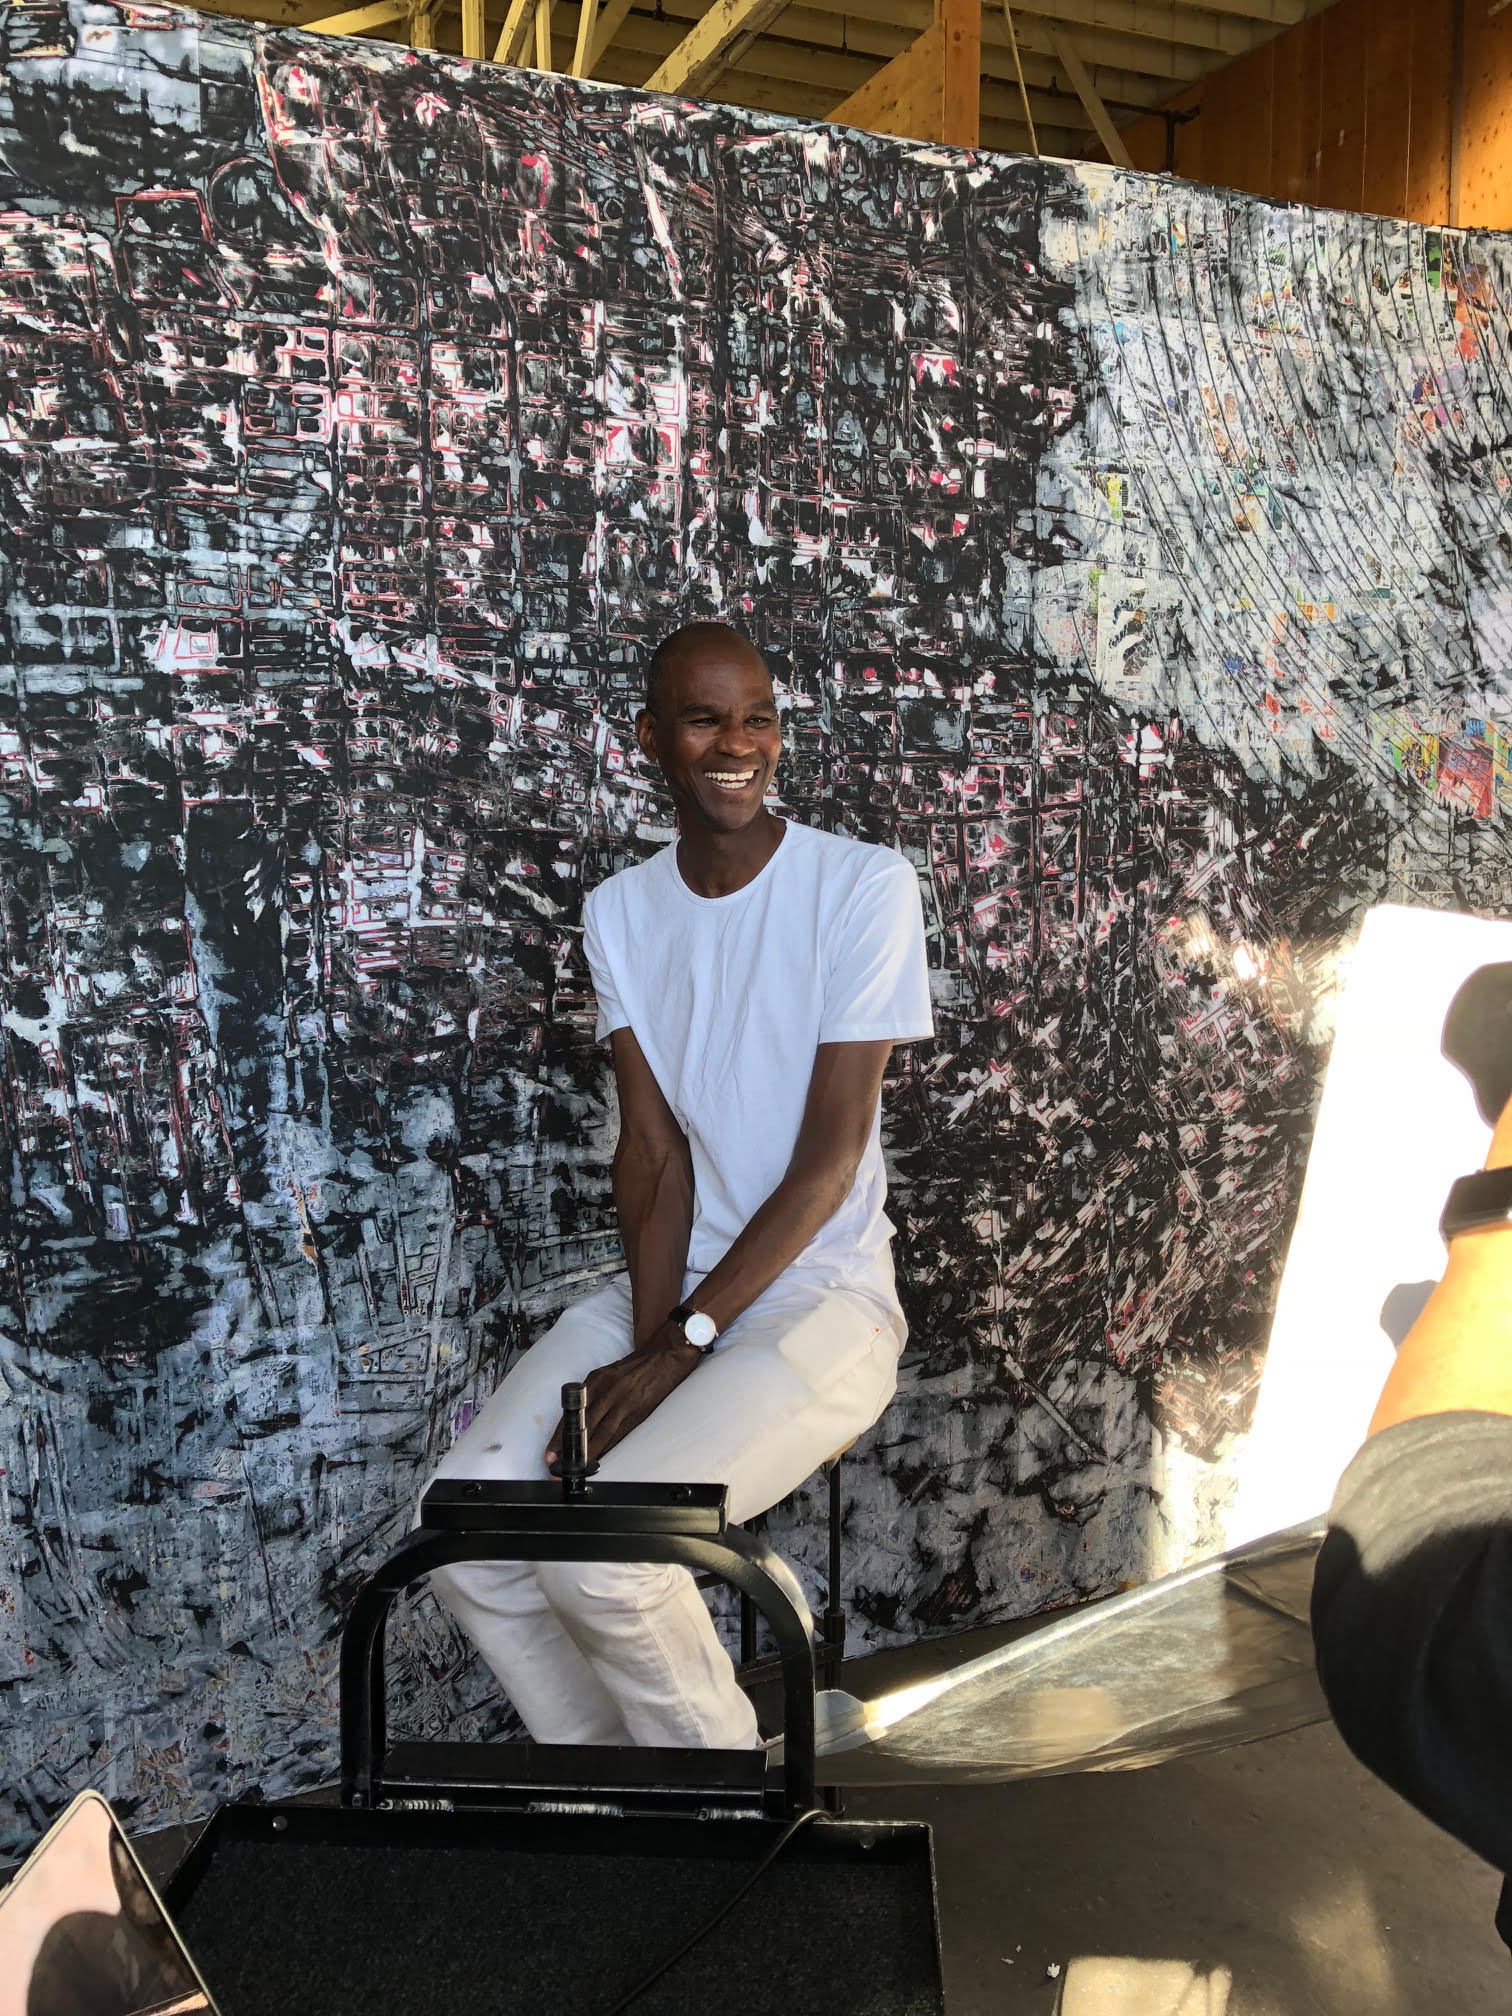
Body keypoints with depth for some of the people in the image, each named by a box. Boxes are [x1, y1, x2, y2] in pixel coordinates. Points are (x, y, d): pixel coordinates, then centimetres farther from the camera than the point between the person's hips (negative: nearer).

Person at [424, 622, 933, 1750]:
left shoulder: (864, 887, -10)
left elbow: (828, 1158, -14)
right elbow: (653, 1151, -1)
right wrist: (647, 1340, -15)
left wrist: (679, 1344, -16)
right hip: (673, 1284, 5)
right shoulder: (621, 912, 6)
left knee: (597, 1544, -24)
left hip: (822, 1295, -5)